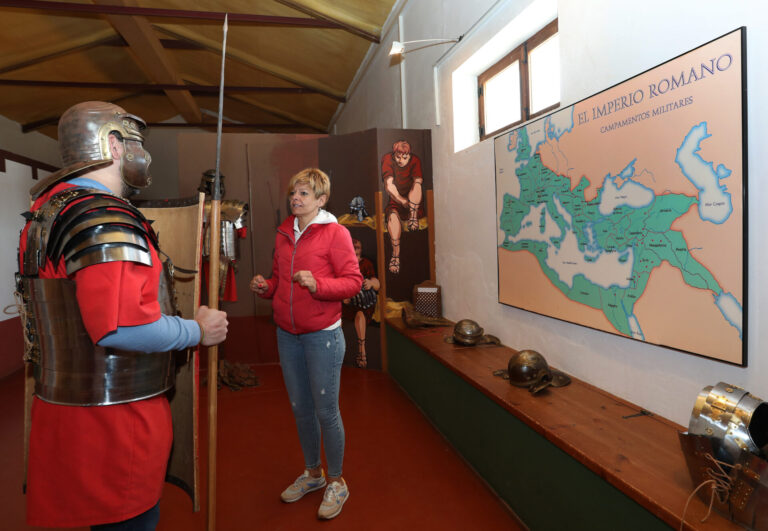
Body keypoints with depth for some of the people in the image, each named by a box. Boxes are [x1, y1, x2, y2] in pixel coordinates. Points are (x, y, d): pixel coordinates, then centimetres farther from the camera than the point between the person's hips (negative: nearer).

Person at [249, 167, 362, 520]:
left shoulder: (335, 233, -8)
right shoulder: (283, 233, 11)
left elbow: (353, 281, -12)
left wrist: (317, 285, -26)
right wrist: (265, 287, 0)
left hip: (322, 334, -6)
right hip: (287, 333, 6)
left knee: (326, 411, 3)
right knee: (301, 409, 16)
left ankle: (336, 482, 23)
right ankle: (312, 474, 36)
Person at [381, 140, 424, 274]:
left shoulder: (415, 161, -4)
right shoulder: (387, 159, -7)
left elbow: (418, 182, -16)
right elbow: (389, 186, -14)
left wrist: (410, 201, -30)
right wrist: (402, 201, -23)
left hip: (414, 206, 2)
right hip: (395, 203, -2)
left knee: (417, 183, -24)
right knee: (392, 215, -33)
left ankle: (413, 217, -26)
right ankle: (395, 255, -40)